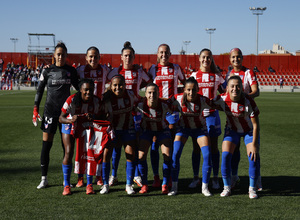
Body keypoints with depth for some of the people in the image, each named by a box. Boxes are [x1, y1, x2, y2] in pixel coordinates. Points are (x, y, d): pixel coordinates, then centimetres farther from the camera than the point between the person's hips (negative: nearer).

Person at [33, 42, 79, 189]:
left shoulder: (71, 71, 4)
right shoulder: (47, 71, 0)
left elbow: (78, 87, 16)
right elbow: (40, 90, 4)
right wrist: (35, 109, -1)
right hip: (50, 110, -1)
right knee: (46, 144, -3)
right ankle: (44, 178, 7)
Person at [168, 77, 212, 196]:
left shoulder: (203, 100, -28)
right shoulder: (178, 98, -25)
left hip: (200, 128, 0)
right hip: (184, 127, 1)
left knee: (207, 155, -14)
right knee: (175, 154, -15)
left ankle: (205, 187, 2)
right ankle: (174, 186, -1)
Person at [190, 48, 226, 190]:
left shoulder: (217, 76, 6)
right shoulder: (194, 75, 6)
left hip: (212, 113, 0)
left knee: (214, 147, 3)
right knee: (196, 147, 4)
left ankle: (215, 179, 11)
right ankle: (196, 178, 14)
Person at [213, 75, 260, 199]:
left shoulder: (248, 102, -32)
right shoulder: (222, 99, -25)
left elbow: (256, 124, -24)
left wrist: (254, 144, -24)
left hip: (249, 131, -2)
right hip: (232, 130, 2)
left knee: (253, 158, -13)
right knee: (225, 156, -12)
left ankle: (252, 189, 6)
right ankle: (227, 188, 4)